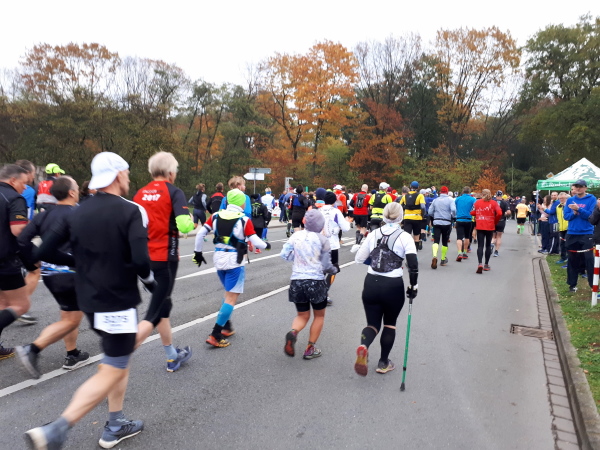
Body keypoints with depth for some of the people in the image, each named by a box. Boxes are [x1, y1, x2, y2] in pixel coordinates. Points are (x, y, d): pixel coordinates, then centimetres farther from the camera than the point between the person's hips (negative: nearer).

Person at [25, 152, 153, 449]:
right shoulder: (131, 211, -15)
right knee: (112, 372, 3)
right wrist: (149, 280, -5)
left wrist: (81, 264, 14)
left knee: (120, 361, 22)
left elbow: (46, 251, 3)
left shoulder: (78, 212, 4)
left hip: (90, 300, 8)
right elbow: (140, 259, -25)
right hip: (118, 302, -8)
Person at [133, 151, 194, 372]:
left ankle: (172, 356, 33)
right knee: (154, 313, 0)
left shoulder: (140, 193, 8)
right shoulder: (174, 192, -9)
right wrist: (192, 220, 0)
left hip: (145, 258, 7)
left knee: (163, 304, 21)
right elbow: (185, 226, -21)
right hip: (165, 258, -7)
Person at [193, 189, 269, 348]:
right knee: (232, 298, 0)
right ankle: (215, 335, -4)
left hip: (218, 259, 6)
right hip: (234, 261, -6)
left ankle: (226, 327, 28)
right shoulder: (244, 220, -11)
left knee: (229, 293, 24)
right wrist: (266, 245, 9)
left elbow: (200, 234, 2)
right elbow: (255, 241, -11)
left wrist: (198, 252, 14)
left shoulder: (216, 216, 3)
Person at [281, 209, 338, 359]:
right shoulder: (322, 239, -5)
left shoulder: (296, 236, 1)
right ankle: (310, 349, 18)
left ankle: (293, 332, -11)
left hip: (296, 281, 3)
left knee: (302, 316, 20)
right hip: (315, 281, -3)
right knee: (319, 315, 20)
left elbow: (284, 254, 2)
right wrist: (335, 270, 21)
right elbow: (326, 265, -1)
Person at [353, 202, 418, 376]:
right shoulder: (405, 237, -7)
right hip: (393, 286, -2)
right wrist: (413, 286, 0)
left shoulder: (373, 234, 2)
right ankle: (383, 363, 25)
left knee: (373, 323, 13)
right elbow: (413, 265, -14)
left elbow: (358, 259, 7)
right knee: (390, 324, 20)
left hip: (371, 284, 2)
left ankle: (363, 346, -18)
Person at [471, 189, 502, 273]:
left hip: (480, 227, 0)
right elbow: (499, 213, -11)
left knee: (480, 246, -1)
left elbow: (472, 213, 1)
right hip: (490, 227, 0)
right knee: (488, 245, 14)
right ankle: (486, 265, 21)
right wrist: (495, 222, 4)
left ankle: (480, 264, -19)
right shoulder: (494, 203, -1)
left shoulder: (477, 202, 1)